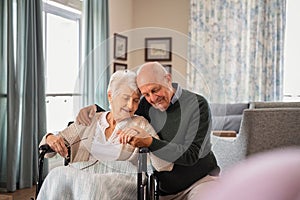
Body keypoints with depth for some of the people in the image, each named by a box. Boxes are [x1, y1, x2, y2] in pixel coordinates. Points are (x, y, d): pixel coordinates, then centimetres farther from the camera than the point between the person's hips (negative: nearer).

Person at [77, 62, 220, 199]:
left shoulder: (197, 104, -13)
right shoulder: (148, 105, 2)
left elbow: (191, 155, -20)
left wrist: (150, 143, -31)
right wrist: (95, 109, -3)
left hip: (202, 179, -4)